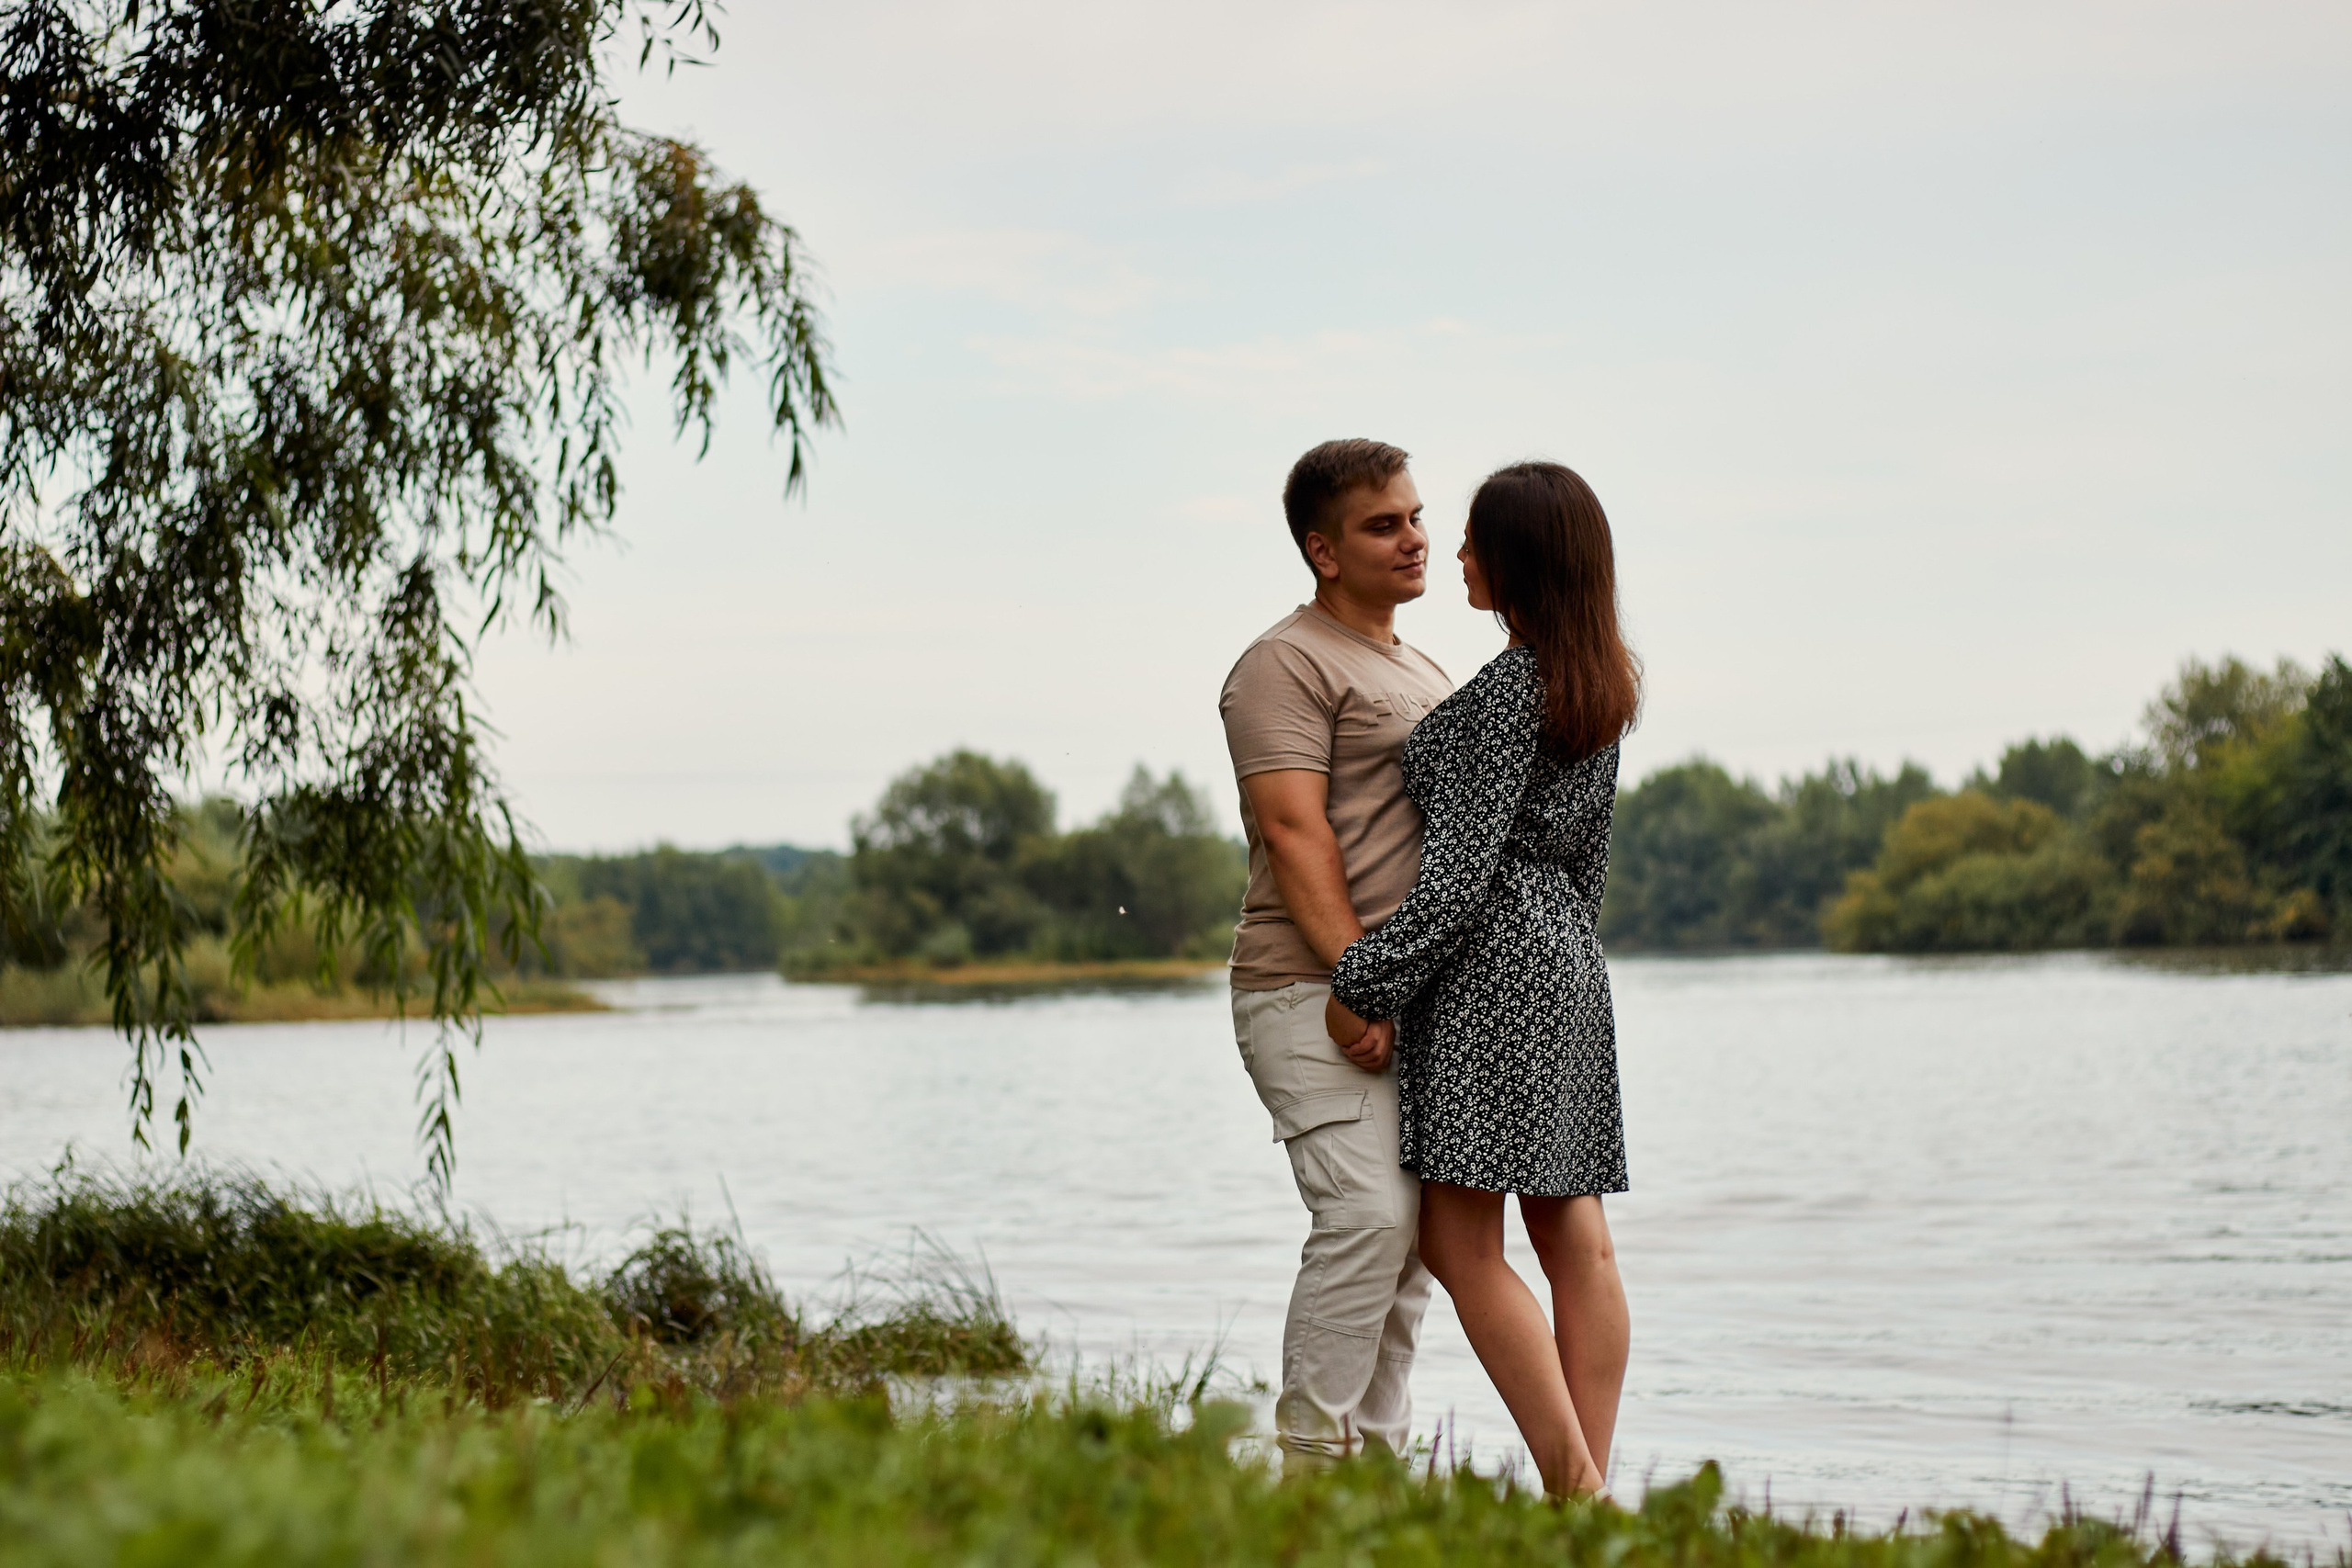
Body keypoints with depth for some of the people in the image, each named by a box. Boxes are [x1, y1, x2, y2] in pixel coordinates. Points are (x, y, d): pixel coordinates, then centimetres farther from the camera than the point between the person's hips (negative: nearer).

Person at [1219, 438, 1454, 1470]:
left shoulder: (1424, 675, 23)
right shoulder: (1287, 664, -5)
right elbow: (1295, 832, -15)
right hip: (1313, 993, -9)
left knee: (1414, 1232, 6)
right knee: (1368, 1211, -18)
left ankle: (1375, 1457, 11)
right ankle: (1311, 1458, -13)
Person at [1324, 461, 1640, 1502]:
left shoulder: (1513, 687, -15)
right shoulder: (1604, 684, 12)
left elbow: (1462, 867, -19)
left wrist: (1368, 985, -16)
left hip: (1489, 965, -10)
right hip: (1566, 956, 10)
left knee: (1461, 1243, -8)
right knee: (1574, 1238, 6)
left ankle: (1575, 1490, -12)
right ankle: (1592, 1484, 6)